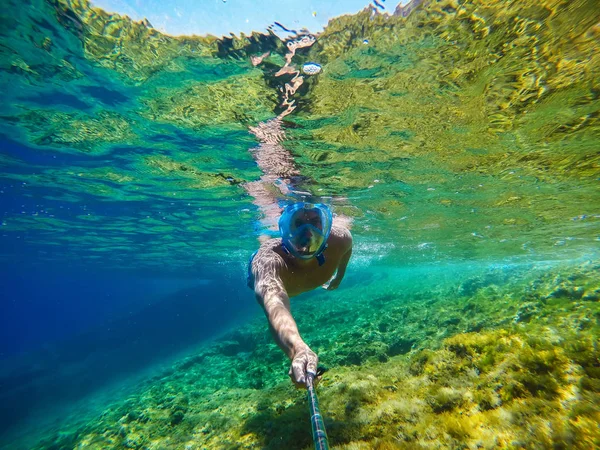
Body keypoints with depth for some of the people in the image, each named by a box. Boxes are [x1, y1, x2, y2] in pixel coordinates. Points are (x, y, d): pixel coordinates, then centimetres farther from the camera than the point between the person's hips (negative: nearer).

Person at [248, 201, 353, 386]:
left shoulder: (340, 237, -40)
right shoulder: (267, 259, -53)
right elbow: (274, 305, -71)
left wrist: (338, 277, 2)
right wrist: (297, 349, -92)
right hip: (269, 271, -1)